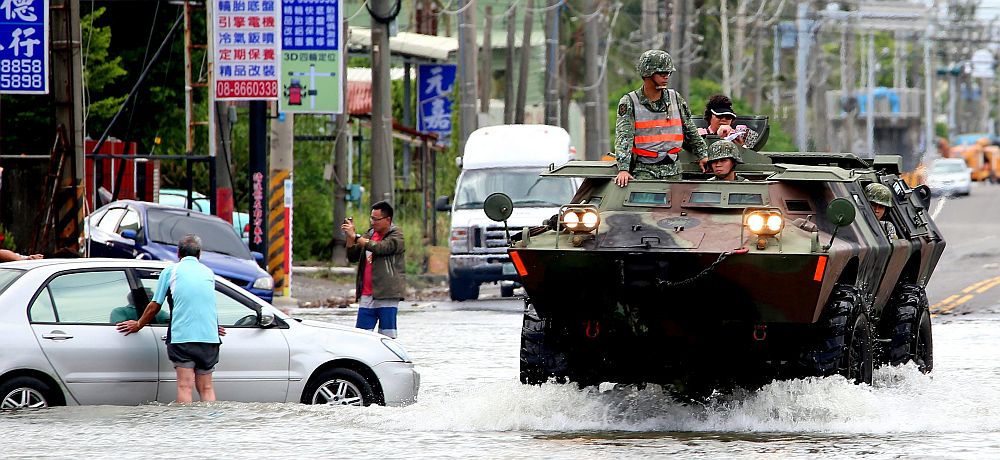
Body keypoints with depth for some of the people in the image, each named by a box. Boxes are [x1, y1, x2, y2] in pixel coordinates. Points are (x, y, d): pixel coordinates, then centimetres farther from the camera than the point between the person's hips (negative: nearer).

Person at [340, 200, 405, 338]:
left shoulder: (396, 236, -3)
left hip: (387, 296, -6)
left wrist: (355, 236, -17)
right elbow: (352, 257, 15)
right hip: (367, 296, 6)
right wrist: (350, 238, -1)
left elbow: (379, 248, -21)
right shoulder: (370, 234, 15)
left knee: (387, 337, -4)